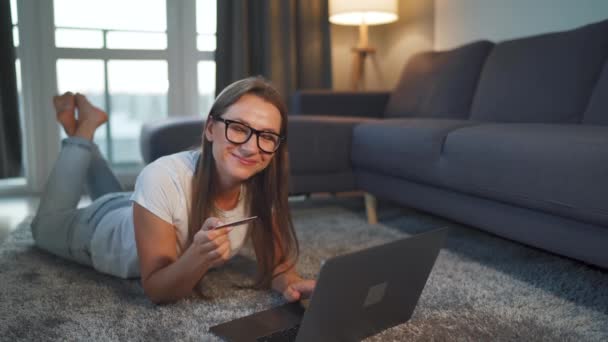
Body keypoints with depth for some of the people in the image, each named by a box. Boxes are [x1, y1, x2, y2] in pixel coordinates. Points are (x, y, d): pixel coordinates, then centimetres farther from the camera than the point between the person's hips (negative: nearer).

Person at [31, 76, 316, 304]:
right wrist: (199, 257, -56)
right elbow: (156, 291, -37)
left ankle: (83, 139, 41)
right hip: (101, 229, -4)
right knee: (45, 228, 30)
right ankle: (83, 129, 27)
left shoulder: (263, 184, -31)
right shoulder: (162, 179, -44)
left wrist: (289, 283, -42)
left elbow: (277, 260, -21)